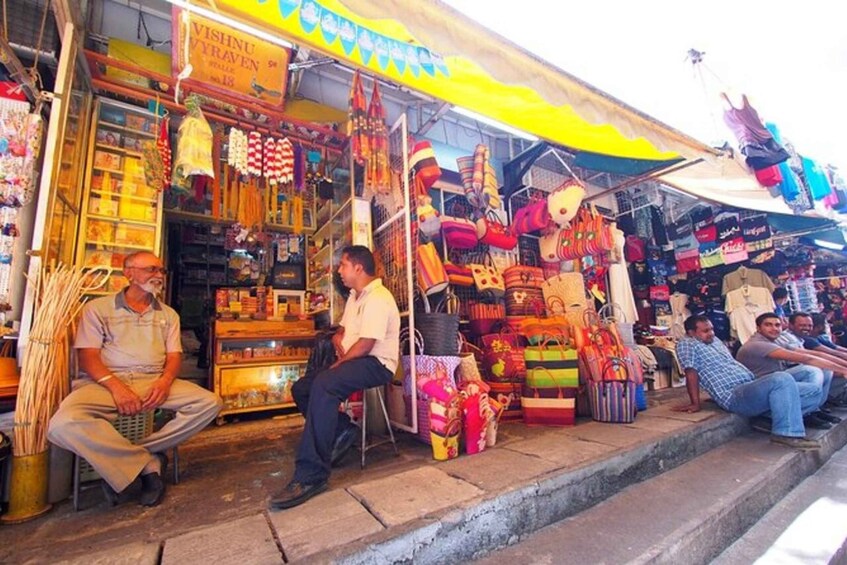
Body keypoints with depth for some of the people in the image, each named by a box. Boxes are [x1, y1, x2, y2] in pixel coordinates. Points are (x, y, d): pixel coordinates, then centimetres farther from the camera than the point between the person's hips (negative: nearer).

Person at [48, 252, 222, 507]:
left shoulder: (168, 314, 18)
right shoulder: (98, 308, 10)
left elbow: (174, 355, 9)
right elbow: (87, 356, -1)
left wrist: (165, 381, -14)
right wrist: (116, 386, -18)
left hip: (154, 382, 2)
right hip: (105, 382, -2)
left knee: (209, 403, -21)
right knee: (64, 424, -34)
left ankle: (122, 457, -13)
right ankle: (150, 463, -17)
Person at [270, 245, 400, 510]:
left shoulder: (377, 298, -16)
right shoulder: (355, 296, 17)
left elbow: (365, 345, -22)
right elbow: (343, 329, 24)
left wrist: (336, 365, -13)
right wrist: (338, 338, 1)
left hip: (376, 364, -11)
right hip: (354, 361, 11)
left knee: (323, 385, -33)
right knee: (301, 388, 4)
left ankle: (311, 476, -27)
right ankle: (342, 430, 6)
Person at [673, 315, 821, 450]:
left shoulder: (715, 341, 21)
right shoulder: (687, 344, -8)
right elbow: (691, 373, -18)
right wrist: (696, 404, -24)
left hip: (752, 388, 10)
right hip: (734, 396, -10)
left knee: (814, 391, 6)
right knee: (782, 379, -31)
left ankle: (768, 418, 1)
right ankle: (787, 433, -21)